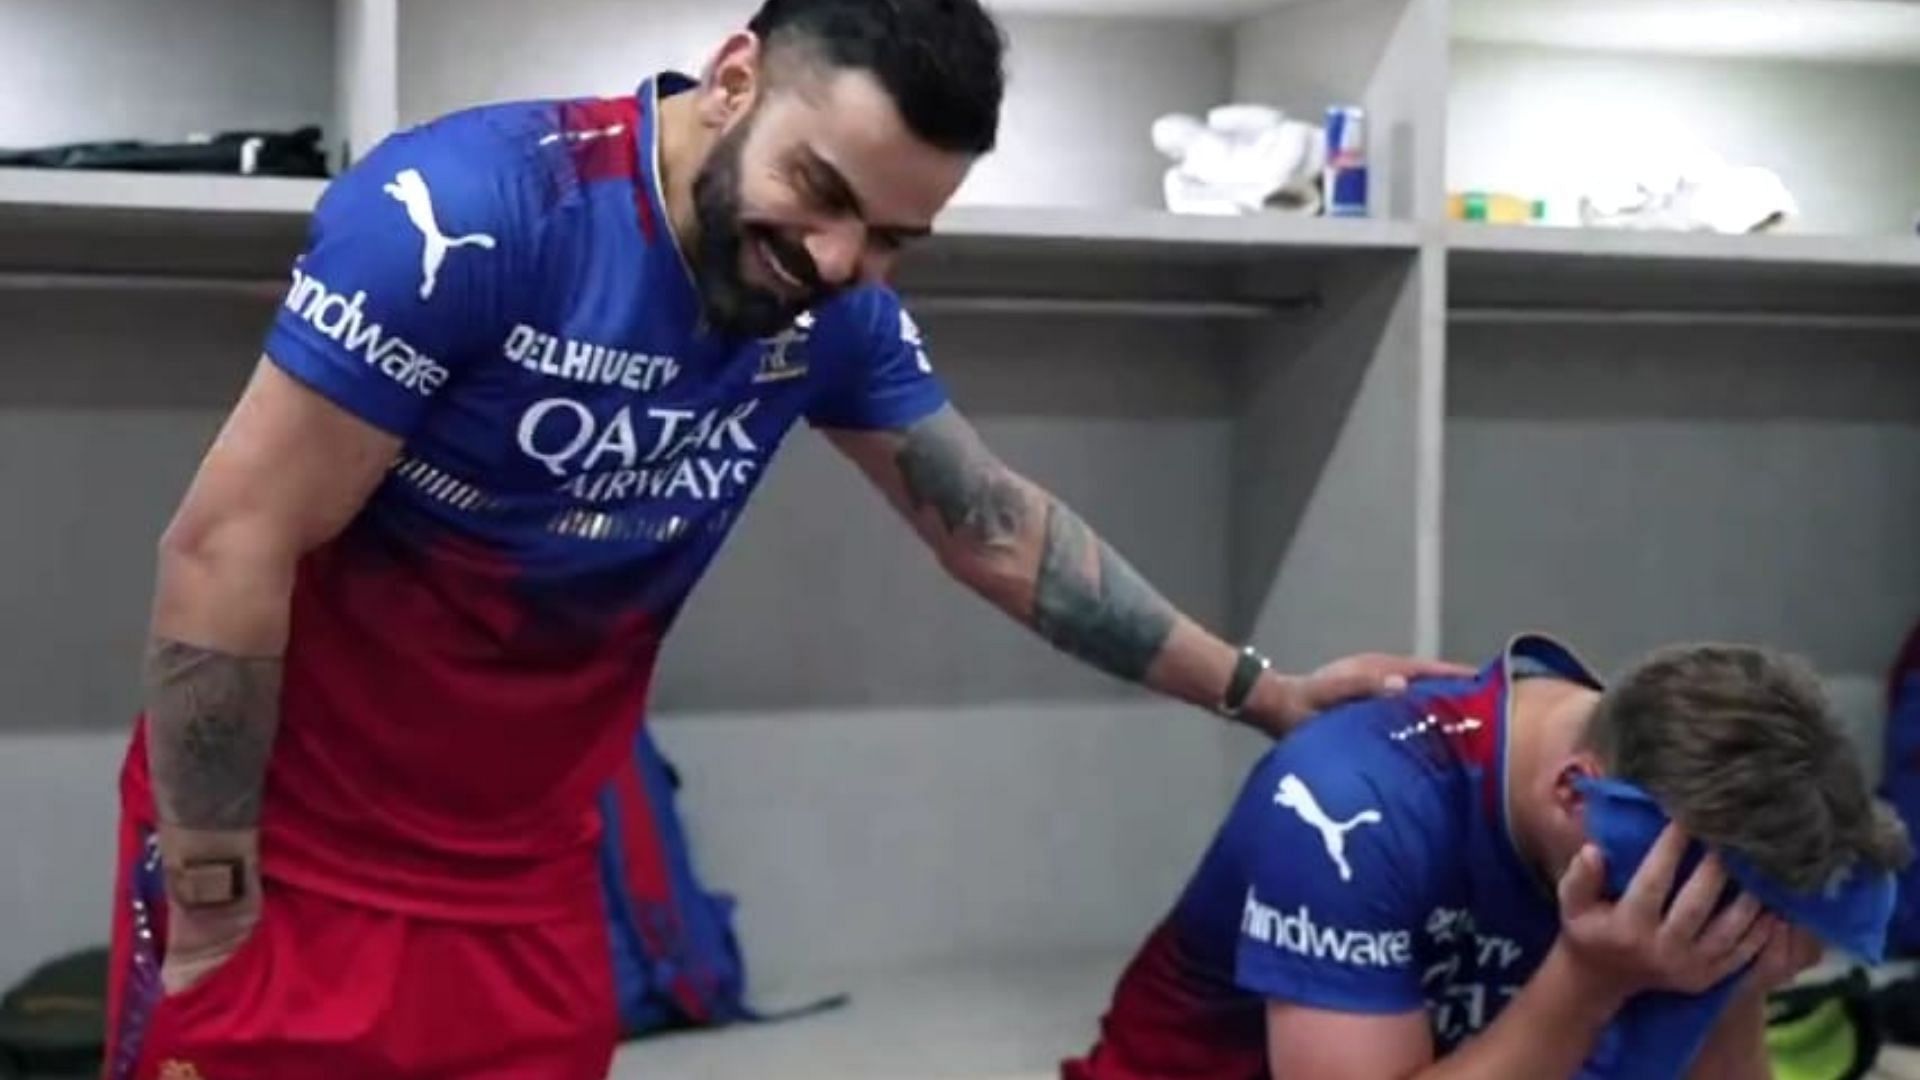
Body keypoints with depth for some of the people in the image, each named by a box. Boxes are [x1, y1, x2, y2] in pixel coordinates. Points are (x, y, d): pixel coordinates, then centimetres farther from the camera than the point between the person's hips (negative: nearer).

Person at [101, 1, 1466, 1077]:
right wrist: (210, 918, -16)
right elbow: (228, 550, -20)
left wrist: (1257, 691, 10)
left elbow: (995, 524, 9)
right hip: (293, 858, -5)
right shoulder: (471, 213, -23)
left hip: (529, 877, 5)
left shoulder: (830, 313, -5)